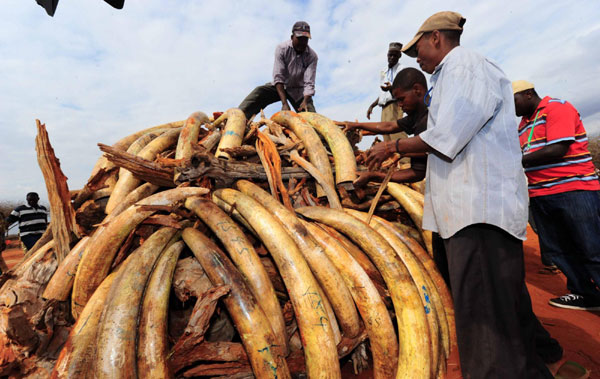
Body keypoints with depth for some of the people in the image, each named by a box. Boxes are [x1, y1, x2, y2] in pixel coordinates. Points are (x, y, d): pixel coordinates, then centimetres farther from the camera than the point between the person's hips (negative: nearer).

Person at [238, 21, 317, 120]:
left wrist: (305, 101, -42)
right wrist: (284, 103, -35)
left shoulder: (312, 56, -14)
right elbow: (278, 77, -24)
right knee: (259, 92, -26)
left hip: (299, 91, 1)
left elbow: (309, 83, -21)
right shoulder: (282, 48, -15)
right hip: (280, 86, 0)